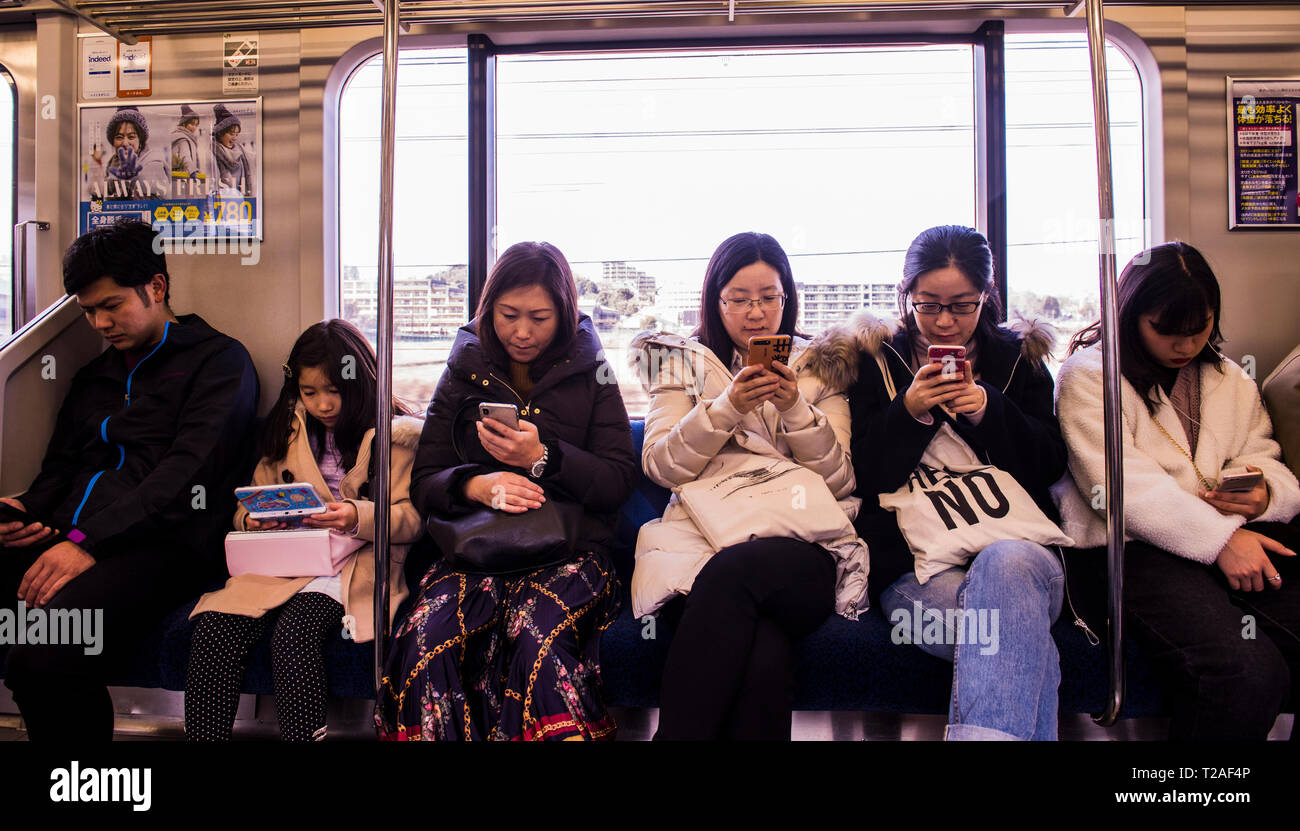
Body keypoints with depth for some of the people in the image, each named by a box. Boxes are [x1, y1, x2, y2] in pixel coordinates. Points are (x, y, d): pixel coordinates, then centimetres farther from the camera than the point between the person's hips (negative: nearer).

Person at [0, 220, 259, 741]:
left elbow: (189, 470, -8)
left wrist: (90, 540, -18)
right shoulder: (94, 377, 30)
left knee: (43, 658, -32)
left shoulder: (218, 360, 5)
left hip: (161, 542, -7)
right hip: (67, 538, 7)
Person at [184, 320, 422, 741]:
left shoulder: (396, 434, 5)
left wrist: (359, 517, -20)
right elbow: (249, 504, 22)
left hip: (353, 562, -4)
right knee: (214, 627, -22)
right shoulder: (290, 430, 21)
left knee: (293, 633, -32)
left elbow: (411, 518, -1)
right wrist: (253, 519, -2)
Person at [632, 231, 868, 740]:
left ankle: (676, 734, -25)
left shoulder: (818, 368, 17)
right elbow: (660, 466, 4)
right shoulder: (684, 362, 17)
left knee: (732, 572, -36)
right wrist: (727, 407, -10)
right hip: (699, 534, 0)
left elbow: (839, 481, 8)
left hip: (801, 544, 1)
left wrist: (795, 407, -7)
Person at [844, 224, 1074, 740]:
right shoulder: (876, 362, 13)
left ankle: (982, 732, -39)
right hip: (915, 564, -2)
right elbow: (861, 478, 7)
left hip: (1015, 540, 2)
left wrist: (991, 412, -6)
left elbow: (1052, 465, 11)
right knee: (1024, 648, -34)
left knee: (1007, 566, -38)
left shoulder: (1018, 358, 19)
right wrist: (908, 413, -9)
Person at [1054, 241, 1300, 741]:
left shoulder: (1227, 378, 23)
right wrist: (1217, 539, -19)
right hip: (1135, 546, -6)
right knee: (1247, 672, -28)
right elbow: (1122, 485, -11)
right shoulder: (1088, 375, 0)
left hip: (1236, 537, 6)